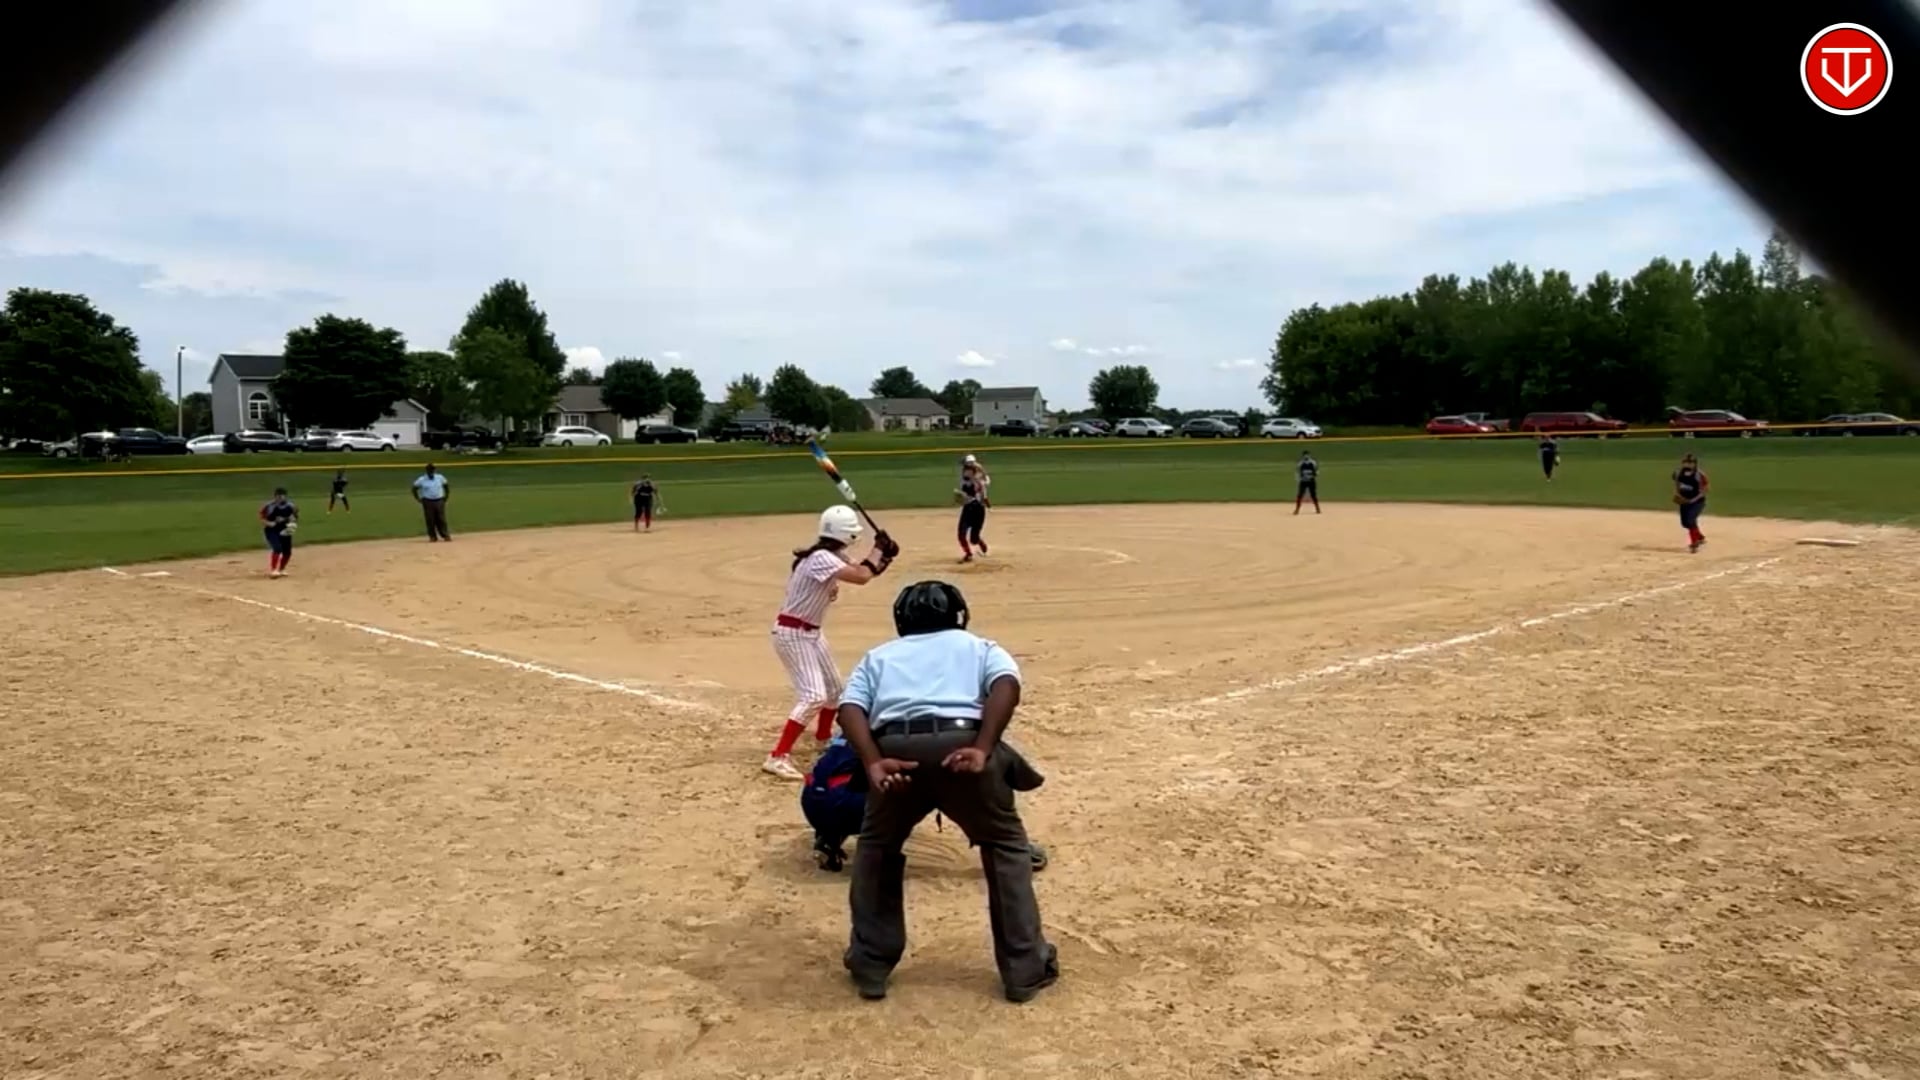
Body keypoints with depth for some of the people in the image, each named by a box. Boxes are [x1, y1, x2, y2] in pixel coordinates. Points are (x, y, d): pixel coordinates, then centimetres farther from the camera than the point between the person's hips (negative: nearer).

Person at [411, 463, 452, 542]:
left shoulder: (440, 478, 1)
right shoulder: (421, 480, -5)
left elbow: (445, 486, 16)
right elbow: (414, 489, 4)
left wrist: (446, 496, 10)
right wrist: (418, 499, -2)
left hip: (439, 501, 2)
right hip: (428, 502, -2)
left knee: (441, 519, 2)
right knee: (430, 520, -1)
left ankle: (445, 535, 7)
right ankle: (433, 536, 7)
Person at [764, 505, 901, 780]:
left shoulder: (832, 556, 3)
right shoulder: (821, 558, -26)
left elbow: (860, 572, 9)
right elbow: (861, 577, -32)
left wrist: (883, 556, -9)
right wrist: (878, 549, -18)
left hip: (811, 632, 10)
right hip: (792, 633, -10)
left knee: (834, 687, 23)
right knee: (814, 695, -19)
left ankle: (823, 737, 47)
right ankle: (777, 757, -19)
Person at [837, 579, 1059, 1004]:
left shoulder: (878, 656, 33)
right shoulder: (978, 646, 30)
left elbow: (850, 708, 11)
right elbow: (1007, 684, 4)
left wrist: (873, 764, -3)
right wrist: (983, 749, -7)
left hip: (895, 752, 1)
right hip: (962, 746, -1)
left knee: (877, 849, 28)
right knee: (1006, 845, 21)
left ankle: (870, 966, 29)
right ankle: (1026, 969, 21)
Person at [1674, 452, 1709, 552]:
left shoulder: (1699, 475, -18)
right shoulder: (1678, 473, -1)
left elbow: (1704, 491, -14)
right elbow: (1676, 486, 13)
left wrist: (1693, 500, -21)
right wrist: (1677, 495, -4)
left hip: (1697, 502, -7)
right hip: (1684, 501, 7)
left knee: (1690, 520, -19)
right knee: (1685, 522, 10)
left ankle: (1694, 543, -2)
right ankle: (1700, 537, 36)